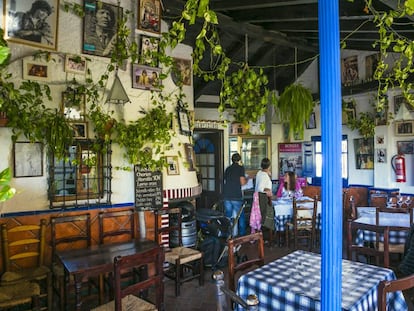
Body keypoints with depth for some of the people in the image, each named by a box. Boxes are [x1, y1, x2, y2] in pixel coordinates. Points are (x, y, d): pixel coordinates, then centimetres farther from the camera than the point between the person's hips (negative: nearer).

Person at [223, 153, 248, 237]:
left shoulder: (228, 169, 15)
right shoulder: (240, 168, 0)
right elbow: (242, 182, -7)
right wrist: (246, 179, 13)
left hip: (226, 196, 5)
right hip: (236, 196, -5)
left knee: (228, 216, 11)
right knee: (240, 216, 9)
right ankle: (242, 234, 16)